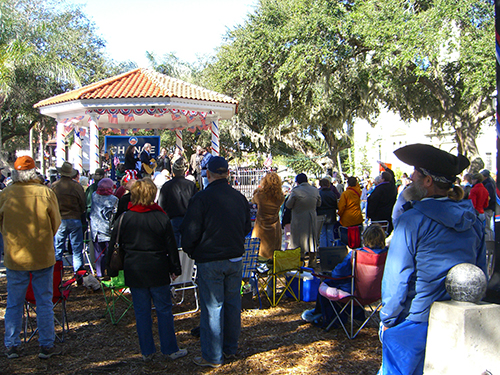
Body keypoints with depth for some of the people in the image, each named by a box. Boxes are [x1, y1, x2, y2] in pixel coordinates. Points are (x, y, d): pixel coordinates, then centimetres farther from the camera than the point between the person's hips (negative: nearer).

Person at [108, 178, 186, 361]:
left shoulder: (124, 218, -5)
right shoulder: (161, 218, -8)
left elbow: (114, 244, 3)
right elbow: (171, 246, -2)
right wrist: (175, 269, 9)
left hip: (133, 271, 1)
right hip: (158, 271, -1)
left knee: (141, 312, 10)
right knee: (164, 310, 9)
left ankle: (147, 352, 19)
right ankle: (170, 349, 17)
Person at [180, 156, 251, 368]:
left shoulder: (201, 198, -15)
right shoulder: (240, 198, 2)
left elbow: (190, 232, -12)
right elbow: (247, 228, 14)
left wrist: (191, 252, 6)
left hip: (209, 261, -5)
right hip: (235, 259, 5)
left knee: (212, 308, 3)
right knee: (232, 303, 16)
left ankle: (212, 357, 12)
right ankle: (230, 349, 29)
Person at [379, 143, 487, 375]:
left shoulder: (412, 220, -17)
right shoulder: (473, 221, 2)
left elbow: (397, 278, -16)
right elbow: (481, 275, 11)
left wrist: (387, 320, -5)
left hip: (416, 323, -6)